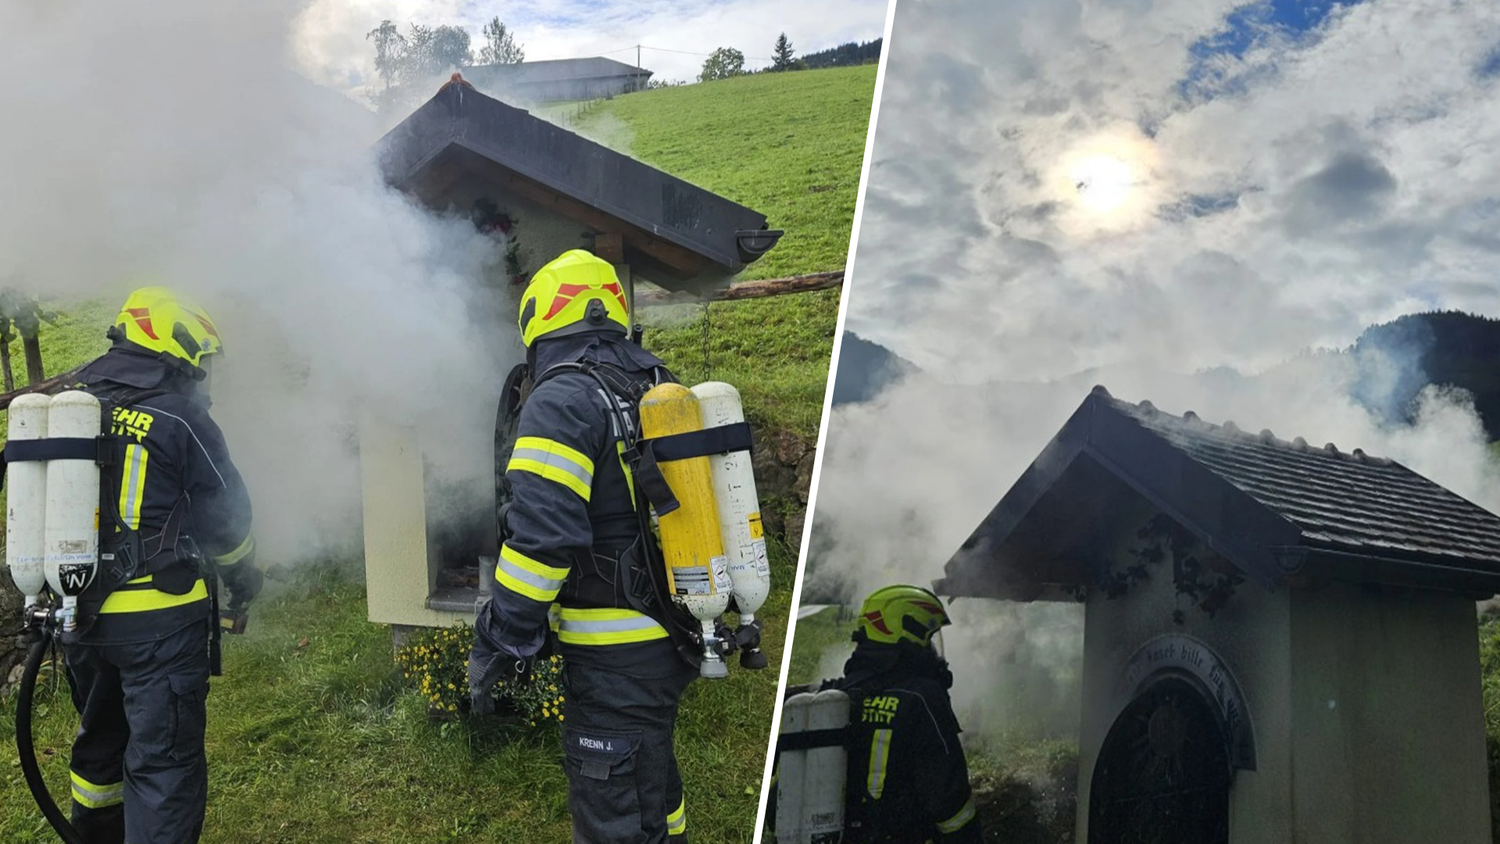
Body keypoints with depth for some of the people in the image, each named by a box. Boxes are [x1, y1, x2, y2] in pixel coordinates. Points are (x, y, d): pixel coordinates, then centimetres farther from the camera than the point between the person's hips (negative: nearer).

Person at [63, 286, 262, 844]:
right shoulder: (180, 417, -12)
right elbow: (224, 514, -5)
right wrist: (244, 577, 14)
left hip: (79, 613, 7)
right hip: (158, 616, -7)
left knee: (100, 738, 25)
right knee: (163, 757, 0)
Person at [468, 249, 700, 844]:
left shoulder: (562, 401, -17)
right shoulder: (659, 389, 11)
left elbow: (540, 537, -24)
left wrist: (498, 647, -16)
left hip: (617, 659, -9)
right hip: (673, 639, 9)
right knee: (651, 779, 26)